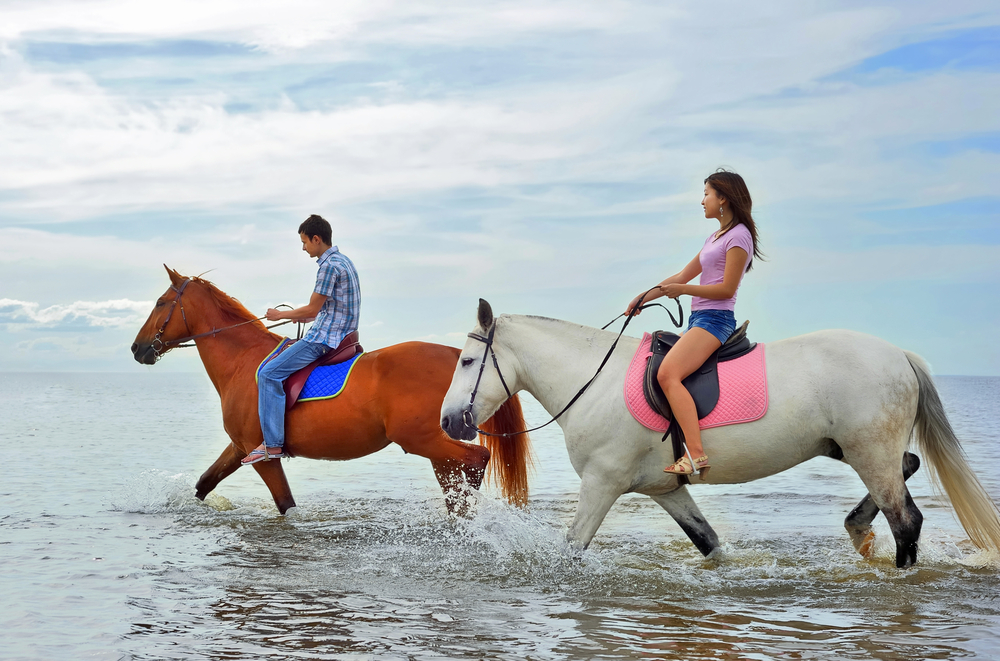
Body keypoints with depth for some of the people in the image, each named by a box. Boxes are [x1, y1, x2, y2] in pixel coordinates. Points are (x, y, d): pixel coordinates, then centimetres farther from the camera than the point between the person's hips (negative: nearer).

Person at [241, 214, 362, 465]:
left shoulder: (329, 265, -16)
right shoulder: (343, 260, 16)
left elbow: (312, 309, -15)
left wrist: (281, 315, -2)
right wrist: (305, 316, 21)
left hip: (325, 338, -11)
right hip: (340, 335, 11)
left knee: (269, 373, -15)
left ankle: (272, 444, -17)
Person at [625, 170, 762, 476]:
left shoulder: (738, 236, -8)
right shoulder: (716, 237, 22)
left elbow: (727, 289, -15)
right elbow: (683, 275, 25)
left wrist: (683, 290, -12)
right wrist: (644, 297, 22)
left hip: (715, 318, -11)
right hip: (699, 318, 11)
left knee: (668, 374, -28)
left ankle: (696, 454, -36)